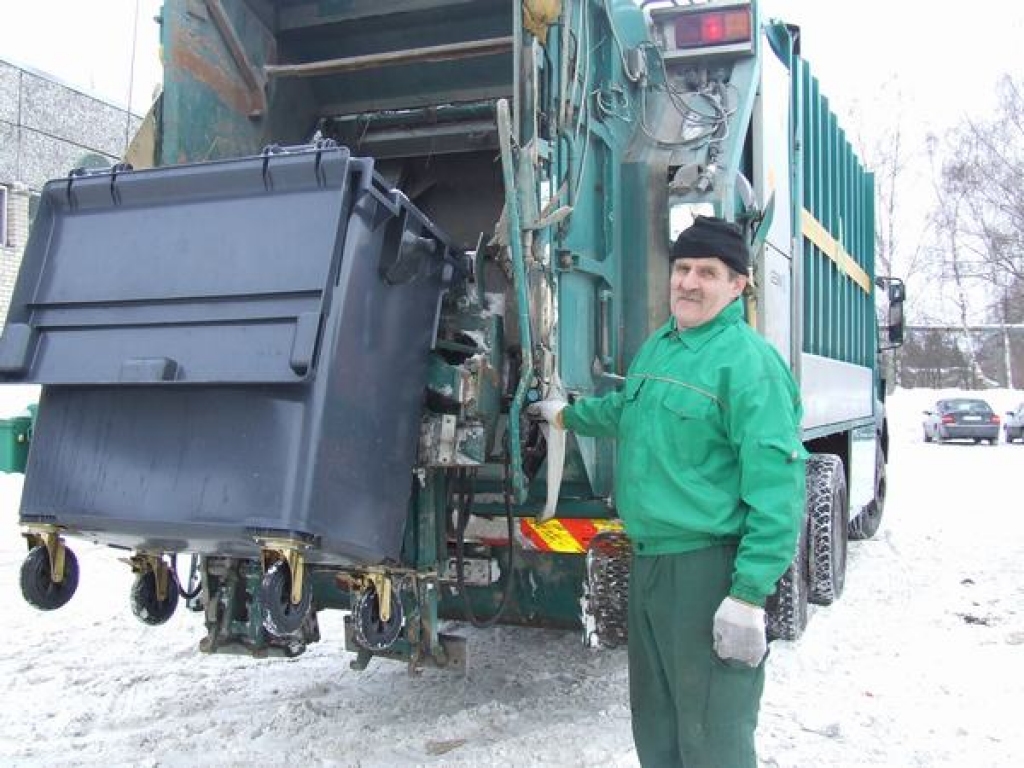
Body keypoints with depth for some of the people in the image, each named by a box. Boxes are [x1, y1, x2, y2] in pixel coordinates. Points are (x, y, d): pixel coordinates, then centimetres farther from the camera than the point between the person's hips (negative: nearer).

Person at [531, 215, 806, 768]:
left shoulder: (748, 361, -16)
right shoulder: (657, 346, 12)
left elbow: (776, 486, -21)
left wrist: (749, 595, -24)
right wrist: (568, 415, 44)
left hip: (708, 565, -8)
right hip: (647, 558, 9)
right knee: (653, 721, 21)